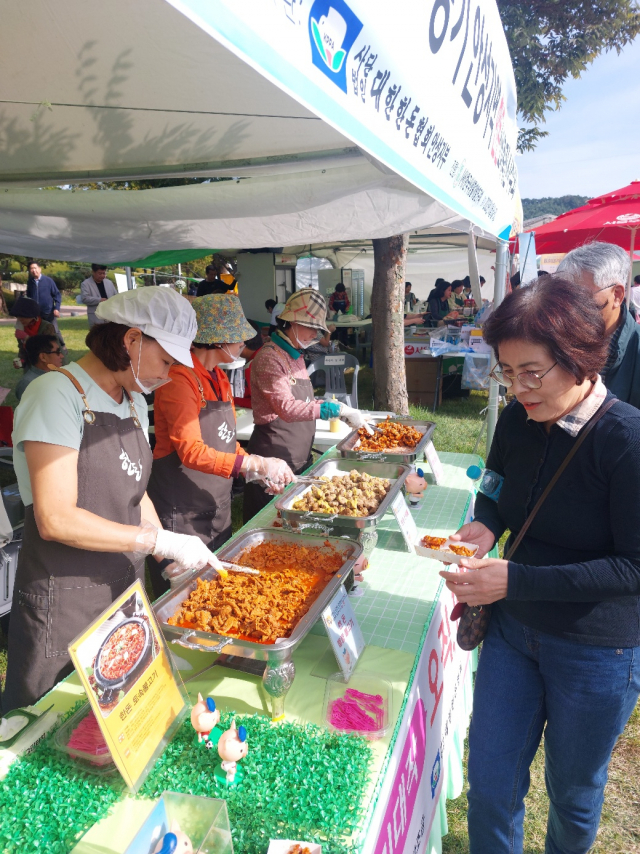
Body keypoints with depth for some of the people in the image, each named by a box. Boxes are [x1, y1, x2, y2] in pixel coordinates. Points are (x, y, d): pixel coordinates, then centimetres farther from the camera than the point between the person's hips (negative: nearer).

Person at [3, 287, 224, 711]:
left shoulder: (134, 402, 8)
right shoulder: (58, 394, -18)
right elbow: (56, 520, -23)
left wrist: (175, 555, 1)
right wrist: (161, 541, -22)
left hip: (127, 587, 7)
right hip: (64, 602, -7)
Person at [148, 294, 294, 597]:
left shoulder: (219, 379, 9)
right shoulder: (180, 379, -19)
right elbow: (192, 452, -26)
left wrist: (261, 471, -2)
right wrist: (256, 464, -31)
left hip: (217, 510, 8)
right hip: (182, 515, -8)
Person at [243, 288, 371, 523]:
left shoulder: (296, 356, 12)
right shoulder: (269, 357, -16)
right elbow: (287, 409, -26)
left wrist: (338, 409, 7)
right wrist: (336, 409, -27)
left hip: (300, 458, 9)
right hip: (275, 459, -9)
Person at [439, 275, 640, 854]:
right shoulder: (516, 421, -7)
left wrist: (516, 580, -27)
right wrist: (485, 527, -12)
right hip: (514, 630, 4)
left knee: (572, 791, 22)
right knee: (489, 785, 15)